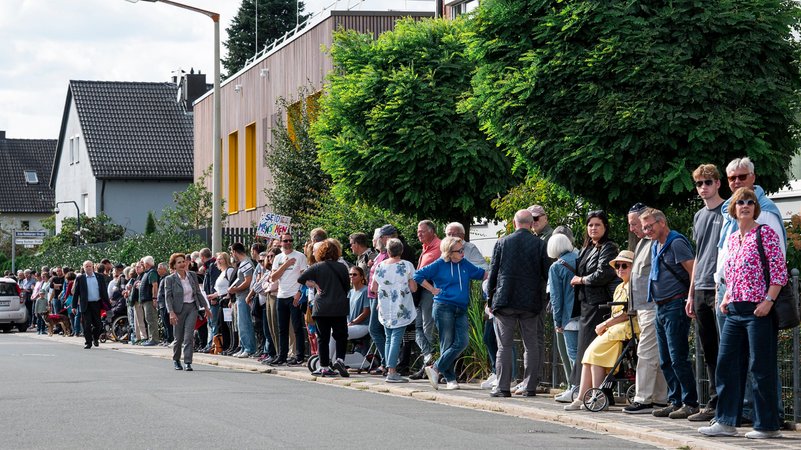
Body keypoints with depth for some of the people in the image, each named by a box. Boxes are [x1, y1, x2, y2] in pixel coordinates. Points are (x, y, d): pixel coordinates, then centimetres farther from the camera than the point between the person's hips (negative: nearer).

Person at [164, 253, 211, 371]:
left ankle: (188, 362, -10)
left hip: (192, 308, 2)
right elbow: (168, 297, -10)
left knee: (189, 336, -9)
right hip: (179, 309, -2)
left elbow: (198, 292, 13)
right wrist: (171, 312, -21)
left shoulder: (192, 275, 5)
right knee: (179, 338, 6)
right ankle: (176, 360, 30)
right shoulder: (170, 279, -6)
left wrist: (206, 307, 15)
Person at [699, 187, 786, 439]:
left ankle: (768, 425, 4)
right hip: (734, 311, 7)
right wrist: (726, 298, 10)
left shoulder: (765, 233, -5)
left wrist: (768, 301, -17)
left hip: (758, 310, -7)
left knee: (760, 366, -3)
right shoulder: (731, 239, 16)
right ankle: (725, 422, 11)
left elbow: (779, 271, -10)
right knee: (726, 363, 6)